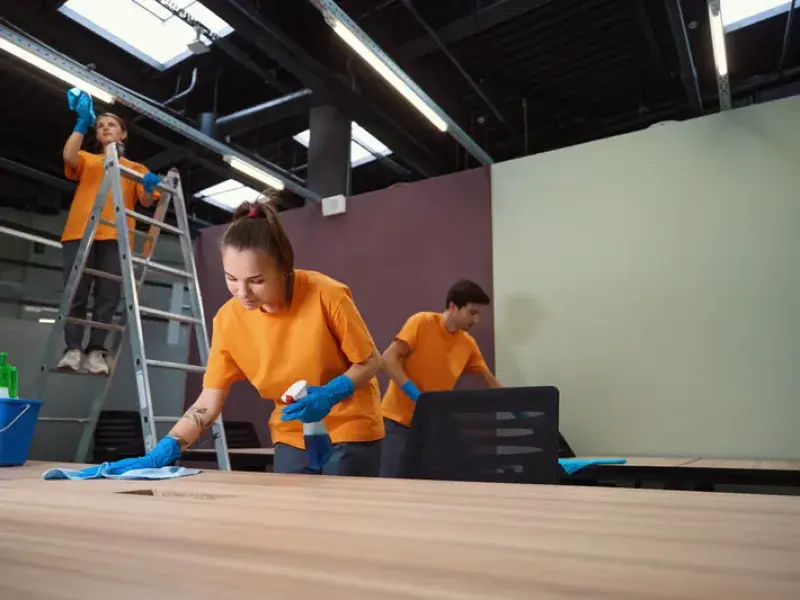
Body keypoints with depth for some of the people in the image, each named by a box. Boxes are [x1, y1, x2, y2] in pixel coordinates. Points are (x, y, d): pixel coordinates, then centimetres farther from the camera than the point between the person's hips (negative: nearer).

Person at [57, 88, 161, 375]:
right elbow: (68, 156, 1)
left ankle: (96, 351, -10)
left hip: (116, 237, -1)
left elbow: (145, 202, 10)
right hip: (80, 233, 1)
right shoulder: (87, 160, 25)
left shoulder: (135, 168, 23)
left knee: (108, 296, -10)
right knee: (76, 293, -9)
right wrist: (83, 121, -1)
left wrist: (150, 187, -12)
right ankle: (73, 349, -11)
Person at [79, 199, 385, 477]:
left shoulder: (326, 296, -25)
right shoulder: (228, 319, -14)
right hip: (291, 436, 3)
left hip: (350, 430, -3)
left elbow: (371, 362, -12)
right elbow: (208, 403, -10)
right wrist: (162, 452, -23)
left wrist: (330, 394, -29)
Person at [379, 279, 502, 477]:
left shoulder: (469, 344, 6)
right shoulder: (422, 322, -11)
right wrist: (418, 397, -24)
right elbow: (388, 358, -17)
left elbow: (491, 382, 14)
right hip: (399, 420, -5)